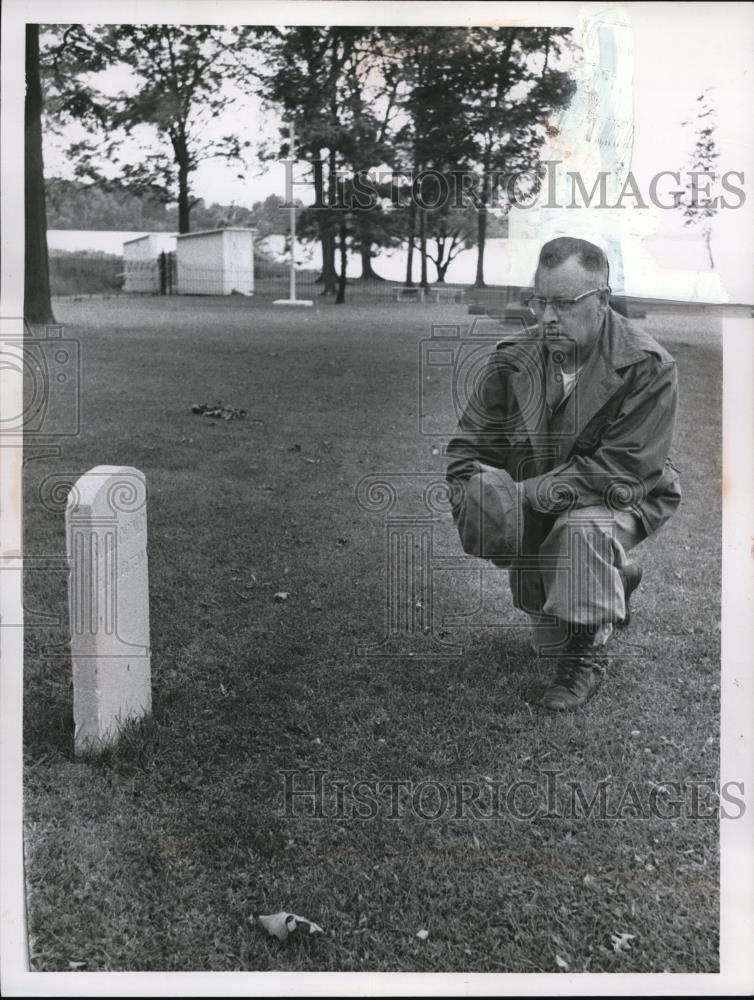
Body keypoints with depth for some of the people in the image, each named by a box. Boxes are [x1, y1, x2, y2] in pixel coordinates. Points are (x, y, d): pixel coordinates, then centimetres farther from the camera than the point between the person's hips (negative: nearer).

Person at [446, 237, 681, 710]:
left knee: (579, 530, -40)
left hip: (622, 498, -4)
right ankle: (618, 576, 44)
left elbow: (622, 469, -29)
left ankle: (589, 655, -16)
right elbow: (469, 445, -7)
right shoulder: (513, 357, -11)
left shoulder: (648, 367, -23)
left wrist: (529, 493, -36)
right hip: (538, 511, 5)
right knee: (548, 643, 13)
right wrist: (477, 494, -30)